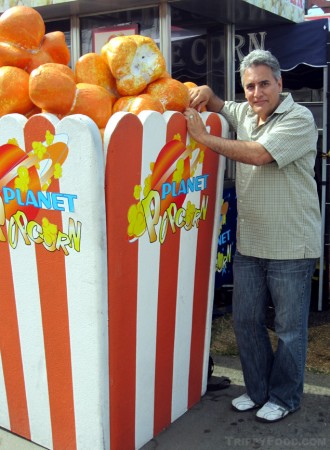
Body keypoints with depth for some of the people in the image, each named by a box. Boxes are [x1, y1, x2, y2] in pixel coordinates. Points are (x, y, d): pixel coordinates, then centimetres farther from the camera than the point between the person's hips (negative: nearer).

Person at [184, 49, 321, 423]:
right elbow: (216, 107, 28)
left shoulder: (299, 119, -11)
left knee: (289, 328, 7)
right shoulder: (244, 113, 9)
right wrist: (206, 94, 3)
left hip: (290, 247, -6)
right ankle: (258, 390, 32)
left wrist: (203, 137, -16)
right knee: (245, 321, 14)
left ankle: (284, 398, 26)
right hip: (248, 244, 7)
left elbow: (259, 154, -24)